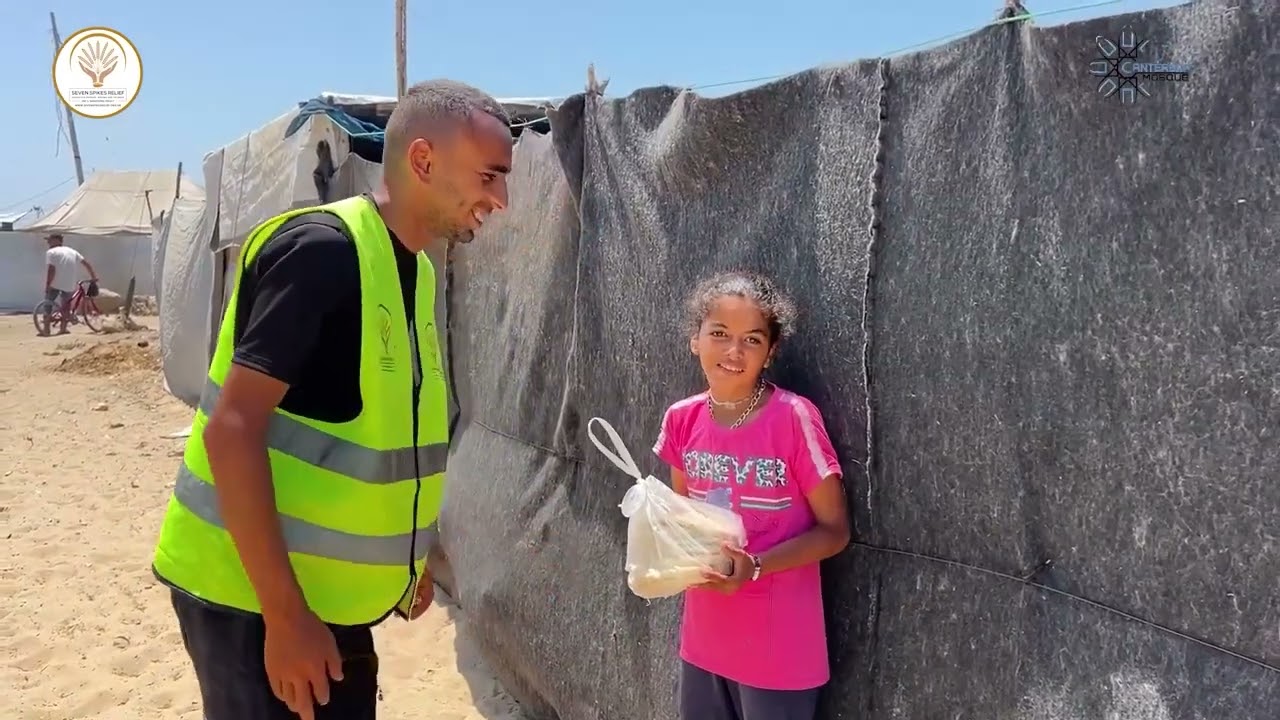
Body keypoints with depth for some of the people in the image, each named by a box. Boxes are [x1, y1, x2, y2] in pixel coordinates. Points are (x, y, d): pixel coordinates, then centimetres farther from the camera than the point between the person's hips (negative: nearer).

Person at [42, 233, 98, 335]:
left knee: (48, 304, 10)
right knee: (66, 305, 20)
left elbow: (51, 269, -14)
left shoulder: (51, 252, -1)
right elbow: (86, 264, 10)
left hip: (55, 284, -5)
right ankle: (63, 329, 18)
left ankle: (46, 329, 7)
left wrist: (47, 285, -11)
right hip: (70, 284, 5)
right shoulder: (72, 251, 16)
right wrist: (93, 277, 11)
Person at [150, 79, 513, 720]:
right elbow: (232, 432, -23)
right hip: (255, 600, -8)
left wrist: (409, 557, 16)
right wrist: (286, 615, -23)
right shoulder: (321, 249, -20)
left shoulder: (413, 268, 6)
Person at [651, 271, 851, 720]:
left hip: (777, 647, -4)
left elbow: (834, 530, -12)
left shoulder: (794, 418, -17)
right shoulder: (682, 419, -2)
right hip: (704, 636, 5)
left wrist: (755, 566, -24)